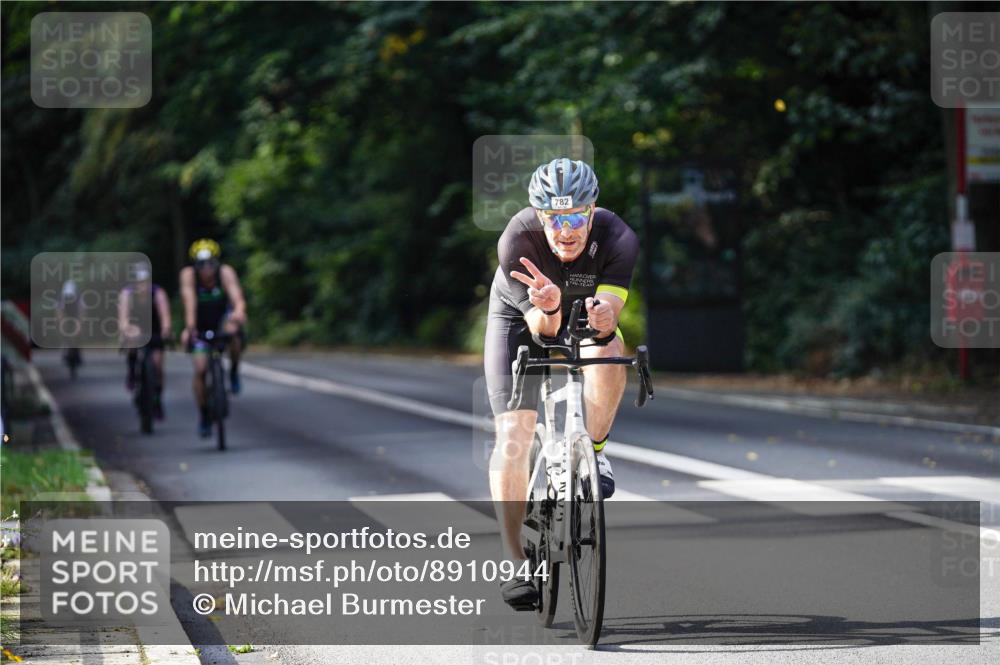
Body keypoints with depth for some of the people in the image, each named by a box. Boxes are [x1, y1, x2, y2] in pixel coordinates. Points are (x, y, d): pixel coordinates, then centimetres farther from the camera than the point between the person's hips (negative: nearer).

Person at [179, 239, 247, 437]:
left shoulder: (225, 272, -26)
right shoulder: (188, 274, -25)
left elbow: (237, 298, -40)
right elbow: (189, 301, -37)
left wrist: (239, 312, -62)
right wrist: (189, 327, -52)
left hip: (223, 318, 0)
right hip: (201, 326, 0)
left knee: (233, 331, -36)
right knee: (200, 370, -13)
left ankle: (234, 372, -9)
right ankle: (204, 417, 5)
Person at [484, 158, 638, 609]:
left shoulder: (617, 238, -31)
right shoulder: (517, 243, -35)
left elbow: (610, 314, -36)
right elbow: (541, 329, -33)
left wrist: (602, 318, -60)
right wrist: (548, 307, -55)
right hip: (521, 319, -1)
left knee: (608, 350, -35)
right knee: (513, 435, -14)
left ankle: (594, 451, -10)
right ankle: (518, 565, -8)